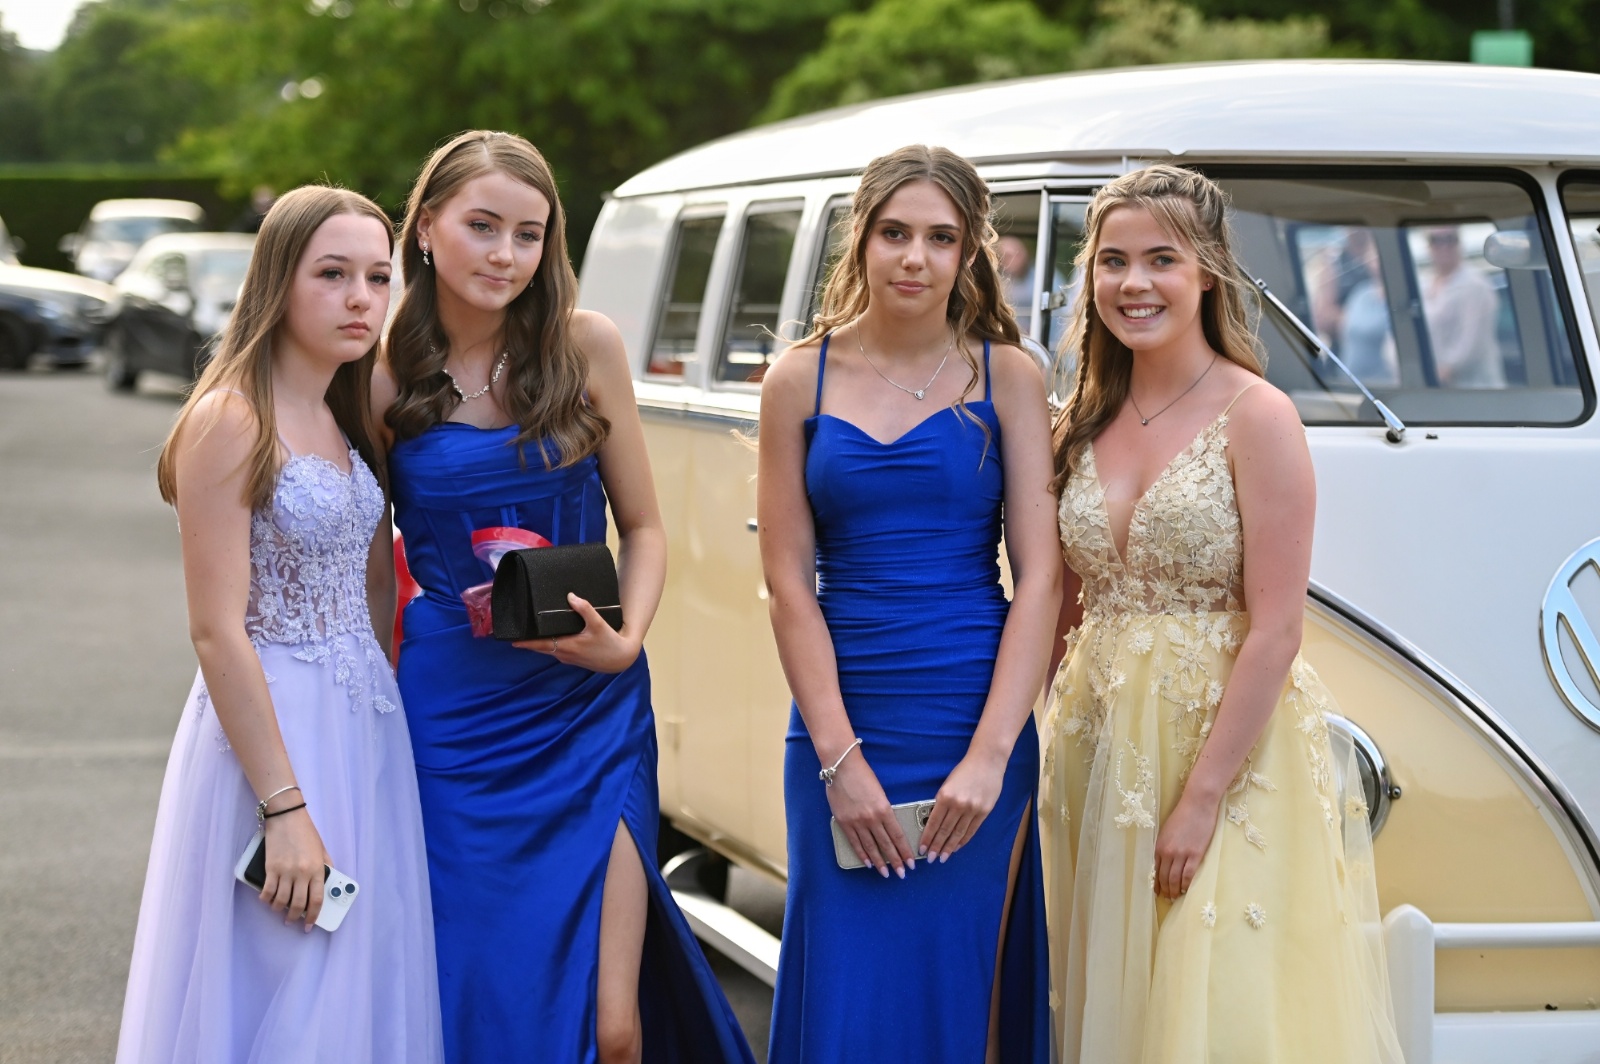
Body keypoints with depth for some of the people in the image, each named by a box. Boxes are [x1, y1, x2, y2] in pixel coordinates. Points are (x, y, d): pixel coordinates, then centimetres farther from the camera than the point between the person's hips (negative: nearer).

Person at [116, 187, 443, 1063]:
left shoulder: (350, 421, 11)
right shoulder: (230, 423, -14)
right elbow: (217, 630, -18)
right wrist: (285, 808, -20)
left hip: (366, 728, 8)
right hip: (273, 722, -8)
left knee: (363, 985, 12)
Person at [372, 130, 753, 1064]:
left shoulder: (585, 346, -1)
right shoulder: (386, 379, -1)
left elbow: (643, 526, 6)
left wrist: (625, 639, -10)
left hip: (588, 716, 0)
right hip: (452, 716, 0)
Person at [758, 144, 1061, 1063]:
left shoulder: (1006, 376, 1)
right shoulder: (802, 380, 4)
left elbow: (1041, 575, -4)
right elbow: (790, 584, 0)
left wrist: (990, 756, -13)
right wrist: (840, 757, -8)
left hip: (976, 727, -1)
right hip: (840, 723, 1)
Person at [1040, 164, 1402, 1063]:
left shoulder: (1256, 417, -10)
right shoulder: (1085, 421, 9)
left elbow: (1275, 630, -14)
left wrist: (1201, 796, -17)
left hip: (1227, 748, -6)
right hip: (1102, 747, 6)